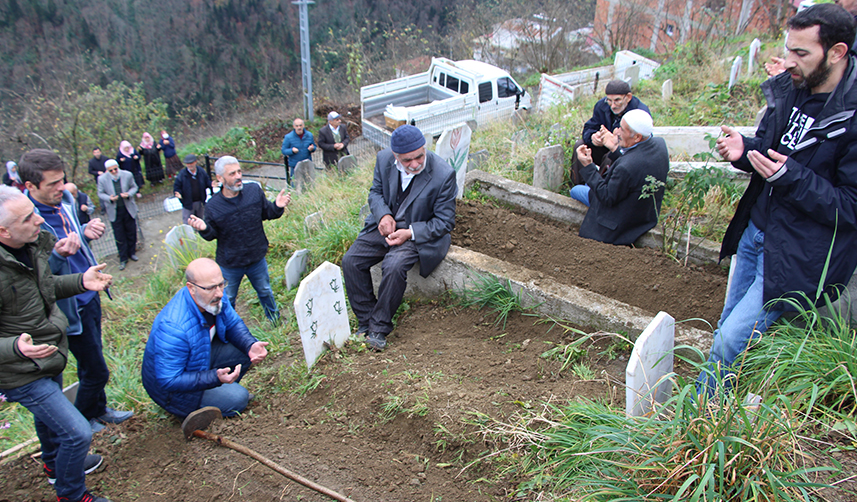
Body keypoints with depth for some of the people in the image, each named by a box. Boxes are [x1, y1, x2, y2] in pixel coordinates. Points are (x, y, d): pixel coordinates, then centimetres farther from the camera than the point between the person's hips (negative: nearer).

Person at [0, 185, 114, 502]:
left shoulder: (32, 245, -7)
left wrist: (81, 281, -4)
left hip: (50, 358, 9)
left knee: (48, 414, 32)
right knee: (77, 432, -6)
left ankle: (54, 464, 60)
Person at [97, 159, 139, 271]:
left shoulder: (127, 175, -9)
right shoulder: (102, 179, -11)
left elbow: (134, 187, 3)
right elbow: (100, 193, -1)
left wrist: (128, 194, -19)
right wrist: (110, 198, -22)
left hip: (129, 209, 1)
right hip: (114, 211, -1)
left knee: (131, 232, 14)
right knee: (119, 236, 5)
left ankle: (132, 253, 35)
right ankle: (123, 259, 17)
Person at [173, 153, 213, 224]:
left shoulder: (201, 172, -5)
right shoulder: (182, 174, -13)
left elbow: (207, 181, 7)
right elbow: (176, 186, -8)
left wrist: (211, 185, -17)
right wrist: (178, 193, -29)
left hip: (200, 202, 3)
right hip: (188, 203, -3)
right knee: (187, 223, 6)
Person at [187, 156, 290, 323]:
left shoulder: (255, 190, -13)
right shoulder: (213, 205, -18)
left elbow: (267, 213, 1)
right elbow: (212, 235, -7)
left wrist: (277, 207, -21)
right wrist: (204, 229, -29)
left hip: (257, 259, 2)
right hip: (230, 264, -2)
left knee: (265, 291, 25)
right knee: (227, 299, 19)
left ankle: (274, 318, 52)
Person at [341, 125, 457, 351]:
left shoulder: (444, 175, -21)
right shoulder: (384, 159, -7)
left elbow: (444, 222, -14)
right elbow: (376, 191, 9)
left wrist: (409, 233, -25)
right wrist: (383, 215, -13)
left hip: (420, 232, -5)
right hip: (386, 224, 5)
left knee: (394, 266, -32)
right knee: (350, 260, -12)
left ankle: (379, 328, -13)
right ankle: (365, 321, 2)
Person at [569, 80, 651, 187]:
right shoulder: (602, 105, -7)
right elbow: (588, 129, -5)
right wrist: (593, 137, -31)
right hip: (605, 149, 6)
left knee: (610, 158, -37)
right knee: (580, 146, -15)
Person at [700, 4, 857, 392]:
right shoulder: (789, 89, 1)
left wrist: (789, 175, -28)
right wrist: (743, 150, -7)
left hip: (798, 256, -7)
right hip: (755, 231, 7)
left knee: (731, 340, -6)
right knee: (727, 328, 18)